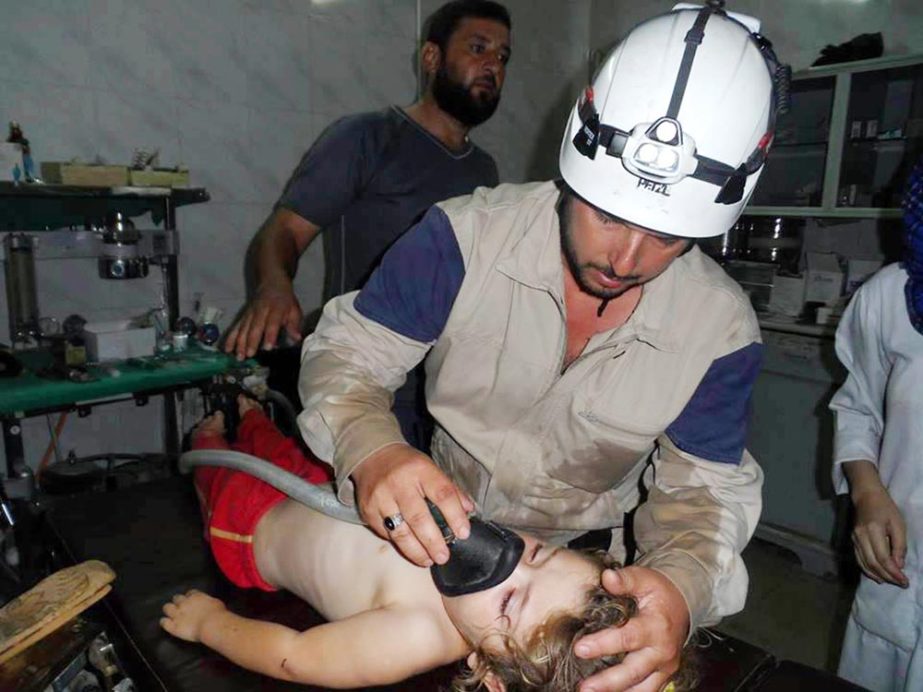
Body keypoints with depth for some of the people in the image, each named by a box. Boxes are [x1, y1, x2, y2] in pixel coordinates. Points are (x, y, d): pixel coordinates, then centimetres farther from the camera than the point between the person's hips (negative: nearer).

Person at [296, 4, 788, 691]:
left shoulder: (721, 326, -18)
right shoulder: (464, 236, -24)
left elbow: (702, 488, -12)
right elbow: (346, 352, -18)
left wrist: (681, 586, -36)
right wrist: (372, 452, -41)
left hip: (587, 557, 1)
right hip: (438, 533, 0)